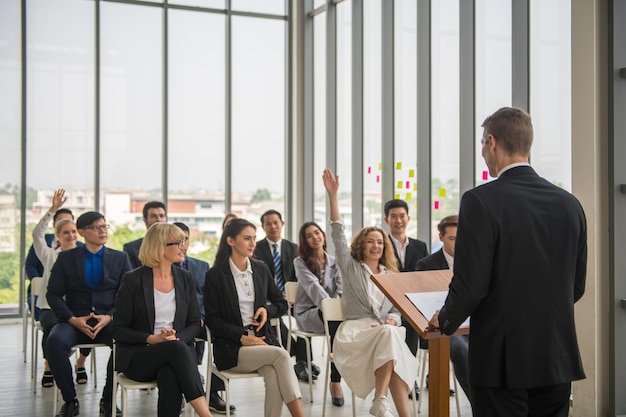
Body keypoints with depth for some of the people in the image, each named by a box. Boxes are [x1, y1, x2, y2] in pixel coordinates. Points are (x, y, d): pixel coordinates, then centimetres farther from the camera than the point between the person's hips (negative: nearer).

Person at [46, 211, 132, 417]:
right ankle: (70, 400, -14)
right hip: (75, 321, 0)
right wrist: (73, 319, -11)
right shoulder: (66, 258, 11)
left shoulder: (120, 258, 13)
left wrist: (109, 317, -12)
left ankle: (108, 399, -13)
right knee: (54, 341, -33)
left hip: (109, 321, 0)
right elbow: (53, 294, 4)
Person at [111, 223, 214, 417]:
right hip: (138, 356, -3)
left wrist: (177, 338, -12)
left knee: (170, 376, -35)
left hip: (177, 349, 3)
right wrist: (151, 339, -17)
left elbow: (195, 323, 10)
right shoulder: (133, 280, -2)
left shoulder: (185, 279, 10)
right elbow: (118, 329, -2)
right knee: (177, 349, -36)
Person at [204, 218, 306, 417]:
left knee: (274, 373, -31)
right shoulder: (215, 275, 0)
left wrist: (267, 310, 0)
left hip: (263, 339, 4)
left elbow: (282, 303, 23)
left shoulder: (261, 270, 14)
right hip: (231, 348, -4)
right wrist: (242, 337, -15)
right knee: (280, 355, -31)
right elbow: (213, 320, -3)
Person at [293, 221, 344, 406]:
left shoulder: (334, 262, 16)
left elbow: (341, 290, 2)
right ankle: (336, 380, -26)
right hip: (308, 313, -3)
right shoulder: (300, 262, 4)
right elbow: (313, 287, -13)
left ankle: (335, 380, -28)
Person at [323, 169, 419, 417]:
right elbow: (338, 234, -1)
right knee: (390, 336, -34)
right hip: (355, 333, -3)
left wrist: (390, 322, -7)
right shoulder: (350, 267, 12)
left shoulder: (390, 275, 23)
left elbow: (396, 310, 19)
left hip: (385, 333, 3)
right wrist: (332, 195, -10)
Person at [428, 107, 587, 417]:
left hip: (503, 360, -5)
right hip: (558, 360, 5)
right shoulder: (569, 204, 3)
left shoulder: (480, 201, -14)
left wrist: (445, 321, 3)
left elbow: (470, 284, -16)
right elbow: (576, 287, 10)